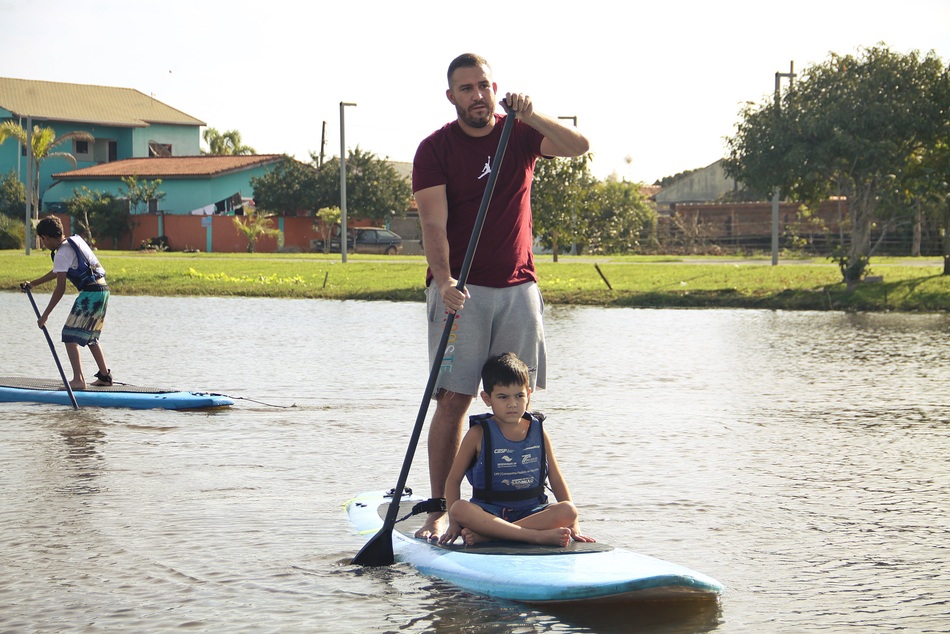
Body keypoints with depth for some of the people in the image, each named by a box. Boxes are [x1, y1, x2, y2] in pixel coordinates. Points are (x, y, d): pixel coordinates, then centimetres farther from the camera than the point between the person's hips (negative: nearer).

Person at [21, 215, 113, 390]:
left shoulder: (62, 254, -10)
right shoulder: (74, 240, 18)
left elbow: (60, 288, -12)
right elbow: (57, 272, 30)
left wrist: (45, 315, -7)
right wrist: (33, 284, 36)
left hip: (90, 293, -9)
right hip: (103, 290, 9)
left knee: (70, 336, -8)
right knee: (90, 337, 21)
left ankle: (78, 380, -17)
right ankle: (105, 376, 24)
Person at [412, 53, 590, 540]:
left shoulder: (520, 135, 6)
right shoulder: (435, 150, -3)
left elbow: (578, 146, -8)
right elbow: (434, 223, -14)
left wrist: (529, 115, -21)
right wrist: (444, 281, -28)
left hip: (517, 285, 3)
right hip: (461, 289, -3)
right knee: (454, 399, -8)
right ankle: (439, 510, -4)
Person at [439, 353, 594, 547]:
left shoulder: (538, 432, 8)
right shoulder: (479, 434, 0)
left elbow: (556, 480, 11)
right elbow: (453, 479, 1)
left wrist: (572, 524, 3)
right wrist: (454, 524, -10)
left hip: (531, 511, 3)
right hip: (489, 511, -2)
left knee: (568, 510, -26)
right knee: (460, 509, -33)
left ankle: (486, 534, -32)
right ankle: (539, 535, -39)